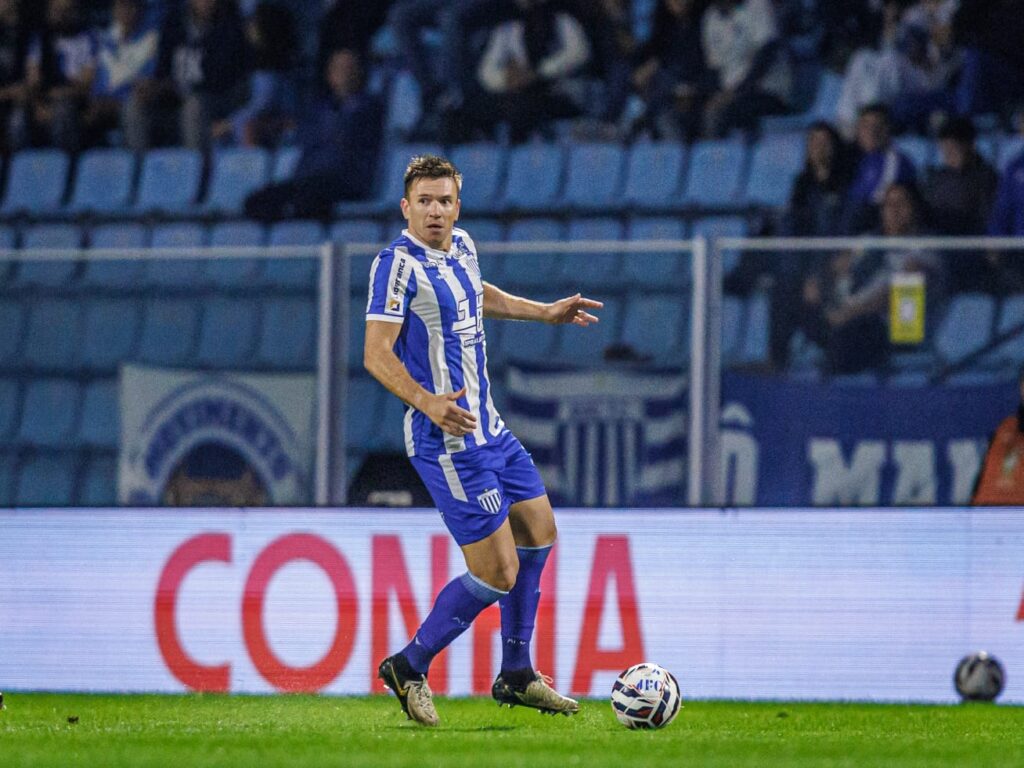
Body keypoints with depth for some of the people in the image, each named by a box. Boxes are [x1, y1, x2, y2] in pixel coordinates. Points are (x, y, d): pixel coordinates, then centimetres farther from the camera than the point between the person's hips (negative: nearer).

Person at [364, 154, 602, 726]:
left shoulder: (461, 246, 7)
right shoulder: (400, 264, -18)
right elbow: (376, 354, -24)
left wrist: (546, 312, 34)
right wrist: (428, 403, -37)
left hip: (489, 429, 10)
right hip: (449, 442, -10)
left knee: (538, 532, 19)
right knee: (498, 573, -9)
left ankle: (517, 676, 29)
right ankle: (410, 667, 9)